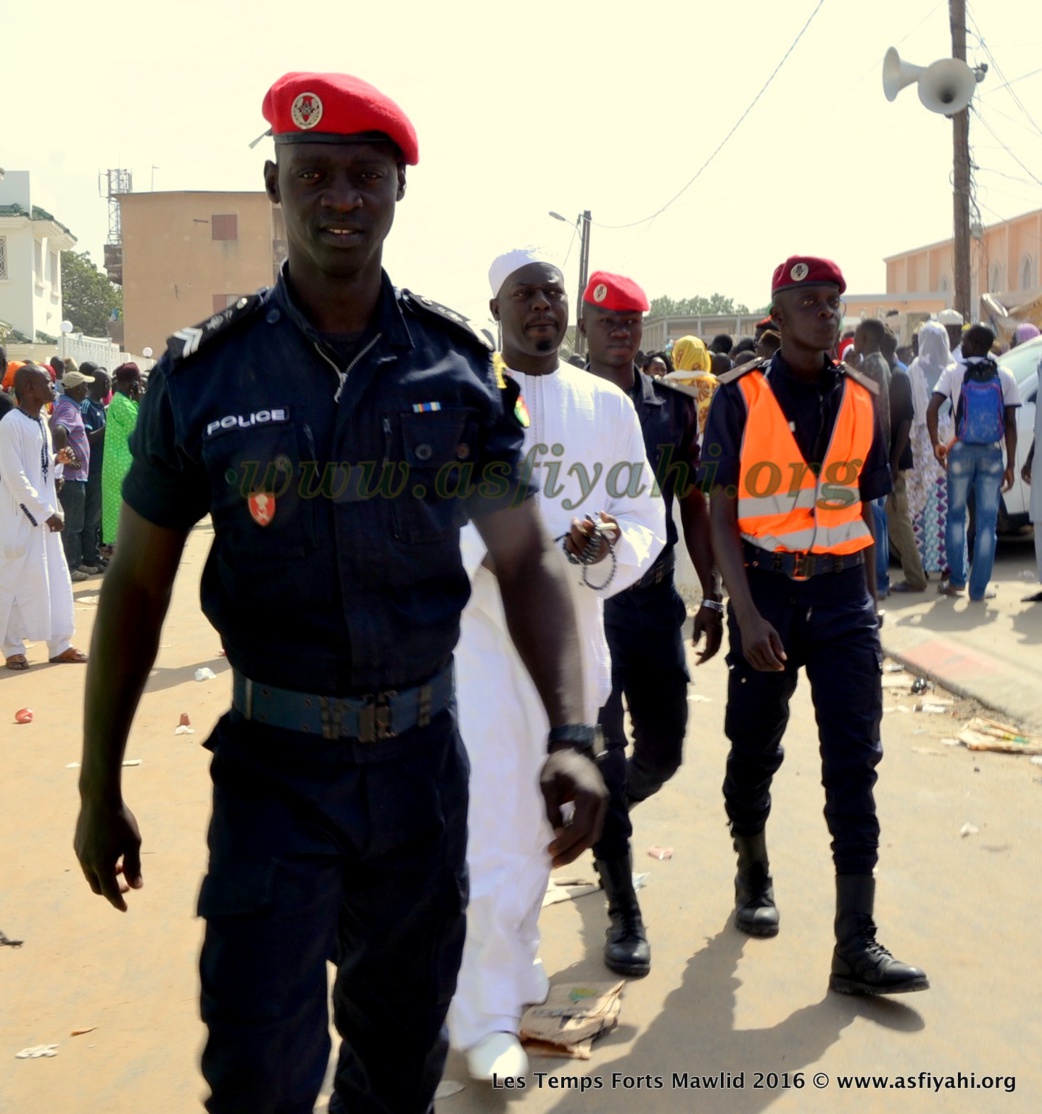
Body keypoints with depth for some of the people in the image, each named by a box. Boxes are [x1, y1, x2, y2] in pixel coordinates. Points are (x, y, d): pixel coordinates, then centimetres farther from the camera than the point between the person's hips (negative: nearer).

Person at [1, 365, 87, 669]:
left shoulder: (41, 421, 10)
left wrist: (57, 460, 0)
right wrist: (46, 512, -18)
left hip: (45, 513, 8)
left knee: (55, 578, 10)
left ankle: (59, 644, 17)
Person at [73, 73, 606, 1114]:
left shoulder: (458, 366, -2)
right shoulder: (204, 372, -6)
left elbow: (526, 558, -1)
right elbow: (136, 580, 1)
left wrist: (570, 733, -15)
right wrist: (99, 787, 2)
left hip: (421, 755, 2)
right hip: (275, 764, -2)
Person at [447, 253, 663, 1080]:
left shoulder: (607, 405, 7)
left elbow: (645, 516, 7)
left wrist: (607, 541, -16)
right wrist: (491, 549, -27)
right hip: (479, 632, -4)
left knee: (543, 813, 18)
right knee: (490, 820, -8)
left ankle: (515, 956, 41)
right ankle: (485, 1016, 4)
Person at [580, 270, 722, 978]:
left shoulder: (676, 408, 7)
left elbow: (695, 506, 12)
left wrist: (712, 596, 9)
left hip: (656, 600, 4)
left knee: (663, 750, 11)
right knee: (602, 754, -1)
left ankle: (603, 820, 44)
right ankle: (624, 913, 11)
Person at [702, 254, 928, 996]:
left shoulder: (860, 398, 6)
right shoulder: (741, 398, -5)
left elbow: (864, 509, 12)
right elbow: (722, 514, -7)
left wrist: (868, 602, 13)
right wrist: (747, 614, -15)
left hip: (843, 593, 2)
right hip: (767, 588, -2)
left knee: (854, 763, -3)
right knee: (755, 749, 11)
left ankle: (857, 946, 0)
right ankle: (753, 872, 39)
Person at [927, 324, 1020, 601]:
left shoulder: (954, 372, -3)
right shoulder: (1005, 376, 1)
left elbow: (932, 409, -12)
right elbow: (1011, 424, -1)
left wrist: (936, 443, 0)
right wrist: (1010, 465, 2)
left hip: (961, 451, -1)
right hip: (992, 453, 1)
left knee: (956, 516, 14)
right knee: (987, 522, 4)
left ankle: (957, 580, 13)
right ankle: (978, 588, 5)